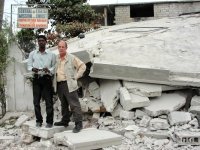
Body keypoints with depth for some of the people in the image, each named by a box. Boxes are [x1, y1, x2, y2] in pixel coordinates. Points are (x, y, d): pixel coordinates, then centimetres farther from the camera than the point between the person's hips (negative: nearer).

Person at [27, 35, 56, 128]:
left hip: (47, 78, -2)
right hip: (36, 78, 2)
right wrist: (33, 69, -13)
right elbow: (29, 66, 9)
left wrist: (49, 70, -16)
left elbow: (54, 67, 5)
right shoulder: (32, 54, 11)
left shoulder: (51, 55, 7)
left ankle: (49, 121, 6)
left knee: (49, 101, -2)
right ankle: (38, 120, 14)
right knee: (36, 101, 3)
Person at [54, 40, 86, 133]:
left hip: (69, 84, -6)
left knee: (74, 104, -8)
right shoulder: (56, 59, 13)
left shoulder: (72, 58, -4)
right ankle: (65, 121, 26)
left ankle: (78, 124, -6)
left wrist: (76, 77, -7)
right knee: (63, 104, 15)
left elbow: (82, 66, -3)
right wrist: (54, 77, 15)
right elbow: (54, 70, 30)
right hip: (59, 85, 6)